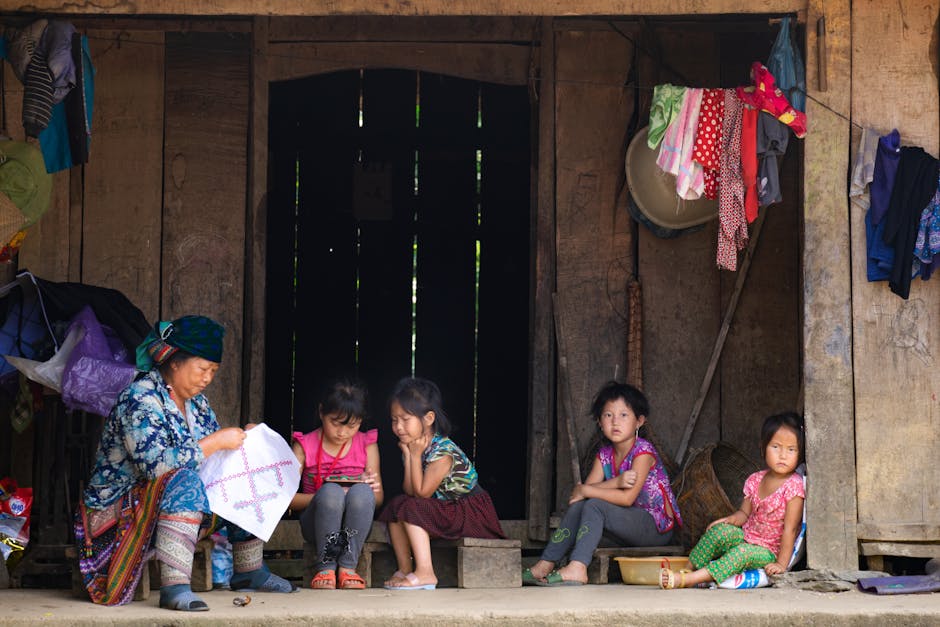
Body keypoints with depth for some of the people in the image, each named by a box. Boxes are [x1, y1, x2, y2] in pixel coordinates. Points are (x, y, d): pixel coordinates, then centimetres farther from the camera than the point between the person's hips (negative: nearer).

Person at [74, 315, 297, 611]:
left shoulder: (196, 402, 9)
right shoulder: (140, 398, -18)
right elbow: (155, 464, -31)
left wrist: (242, 438, -3)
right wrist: (215, 442, -25)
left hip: (177, 507, 9)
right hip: (121, 511, -9)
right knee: (185, 481, -36)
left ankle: (249, 571, 19)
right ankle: (174, 586, -44)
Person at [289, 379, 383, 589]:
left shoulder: (366, 444, 8)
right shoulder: (305, 445, 3)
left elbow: (378, 498, 7)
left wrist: (370, 488, -18)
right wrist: (324, 497, -19)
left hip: (353, 525, 2)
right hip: (316, 523, -1)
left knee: (362, 492, -33)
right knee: (330, 491, -36)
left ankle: (347, 567, -24)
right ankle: (325, 568, -23)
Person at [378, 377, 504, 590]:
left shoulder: (443, 452, -23)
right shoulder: (414, 446, 4)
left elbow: (422, 492, -22)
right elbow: (409, 491, -5)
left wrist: (415, 455, -19)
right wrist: (407, 454, -12)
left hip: (473, 513, -9)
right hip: (447, 508, 10)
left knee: (411, 508, -24)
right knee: (396, 505, 3)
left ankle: (425, 573, -29)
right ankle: (405, 569, 0)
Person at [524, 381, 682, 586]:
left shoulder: (643, 452, -15)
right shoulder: (605, 453, 7)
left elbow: (627, 498, -24)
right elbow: (587, 488, -6)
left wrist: (584, 491, -16)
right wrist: (616, 482, -24)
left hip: (657, 527, -7)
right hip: (631, 526, 7)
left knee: (594, 506, -25)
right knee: (577, 506, -10)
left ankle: (577, 569, -37)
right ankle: (545, 564, -13)